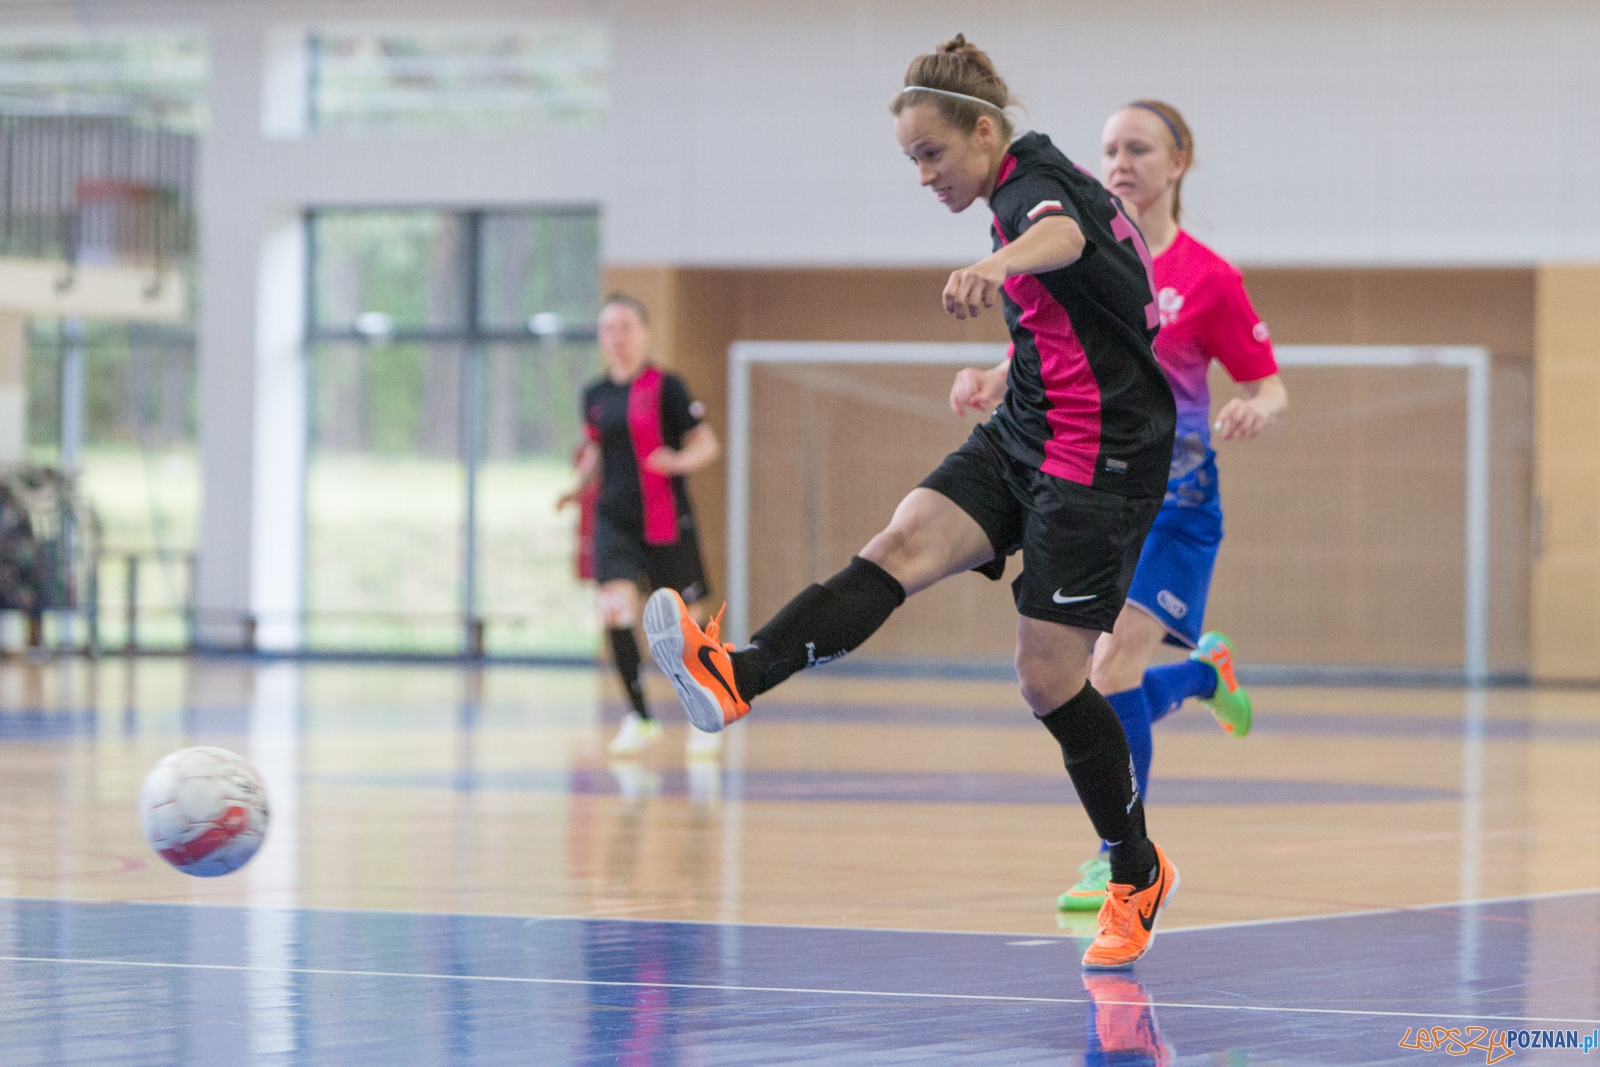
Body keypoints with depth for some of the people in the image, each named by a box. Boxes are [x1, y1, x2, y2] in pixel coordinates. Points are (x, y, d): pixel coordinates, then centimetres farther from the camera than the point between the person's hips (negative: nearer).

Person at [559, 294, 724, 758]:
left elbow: (707, 444, -4)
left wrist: (680, 460, -25)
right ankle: (640, 718, -3)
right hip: (614, 519, 3)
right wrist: (581, 486, 4)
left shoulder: (665, 386, -5)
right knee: (615, 611, -17)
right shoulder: (595, 395, 8)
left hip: (666, 522, -3)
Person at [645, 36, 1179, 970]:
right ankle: (738, 676, -35)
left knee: (1049, 676, -5)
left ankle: (1139, 875, 13)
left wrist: (998, 264, -68)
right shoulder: (1031, 184, 11)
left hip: (1100, 462, -9)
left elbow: (1061, 232, -45)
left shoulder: (1031, 184, -18)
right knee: (903, 545, -14)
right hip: (1024, 438, 9)